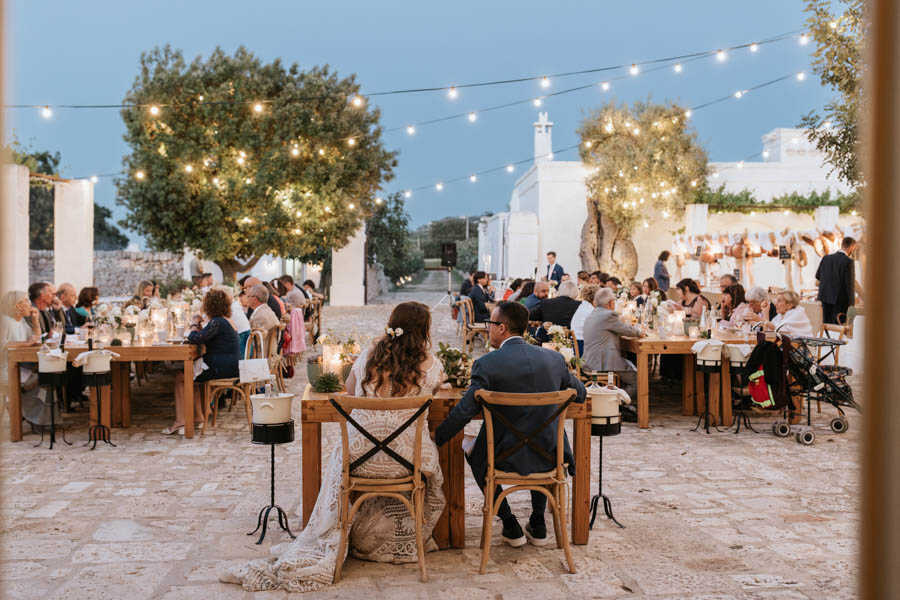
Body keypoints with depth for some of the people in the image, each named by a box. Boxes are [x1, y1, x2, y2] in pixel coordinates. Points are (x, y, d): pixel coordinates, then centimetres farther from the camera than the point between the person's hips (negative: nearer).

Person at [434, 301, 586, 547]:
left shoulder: (486, 364, -16)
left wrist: (435, 438, 0)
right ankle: (538, 526, 35)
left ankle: (510, 526, 27)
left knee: (473, 451, 29)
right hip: (549, 457, 4)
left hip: (506, 457, -4)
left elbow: (464, 412, -16)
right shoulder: (554, 358, -3)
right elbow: (580, 394, 12)